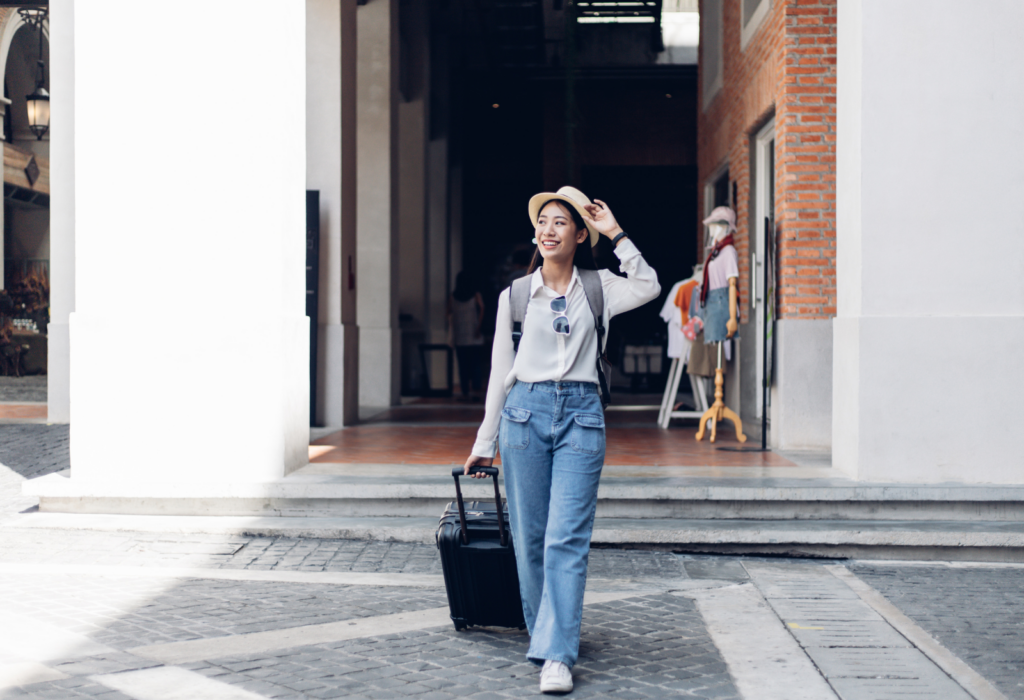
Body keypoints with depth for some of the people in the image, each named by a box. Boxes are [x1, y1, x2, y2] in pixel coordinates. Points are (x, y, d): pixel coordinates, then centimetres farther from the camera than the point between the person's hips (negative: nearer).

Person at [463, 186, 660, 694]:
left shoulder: (597, 287, 9)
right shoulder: (515, 295, 9)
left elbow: (648, 288, -9)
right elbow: (501, 371, 12)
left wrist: (615, 234, -6)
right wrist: (485, 443, 13)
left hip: (580, 413, -1)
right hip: (525, 412, 1)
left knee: (566, 538, -9)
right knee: (530, 539, 4)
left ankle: (556, 654, -11)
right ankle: (543, 633, 22)